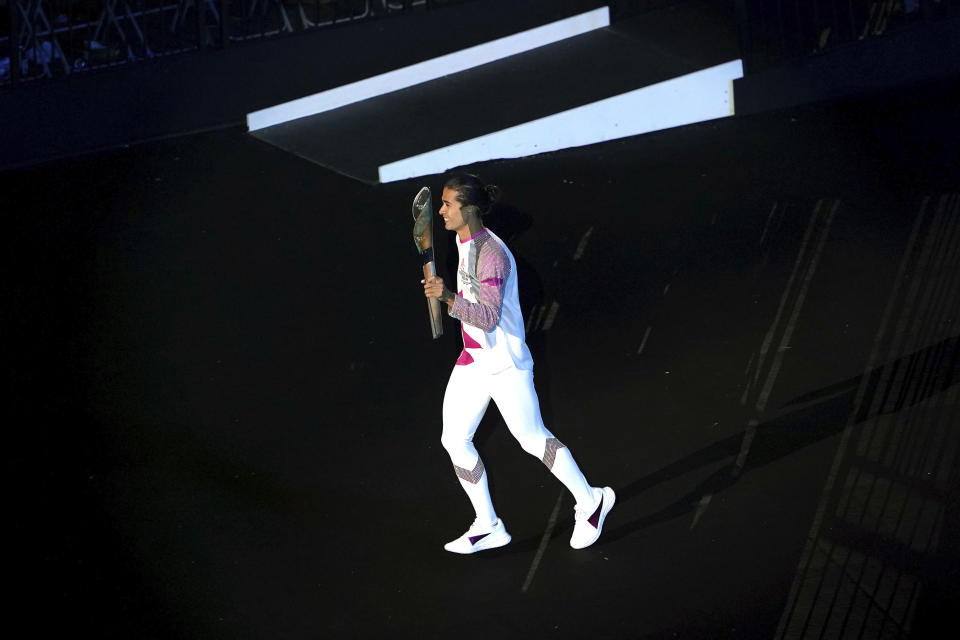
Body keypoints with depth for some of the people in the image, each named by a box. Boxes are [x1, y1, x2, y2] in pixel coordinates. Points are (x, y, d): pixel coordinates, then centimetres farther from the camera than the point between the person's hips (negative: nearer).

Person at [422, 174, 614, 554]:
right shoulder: (463, 241, 6)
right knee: (454, 440, 5)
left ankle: (590, 501, 22)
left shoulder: (491, 254, -23)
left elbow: (489, 318, -29)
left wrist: (447, 297, -39)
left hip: (505, 364, -9)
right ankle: (488, 527, 15)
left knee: (533, 440, 2)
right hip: (473, 360, 9)